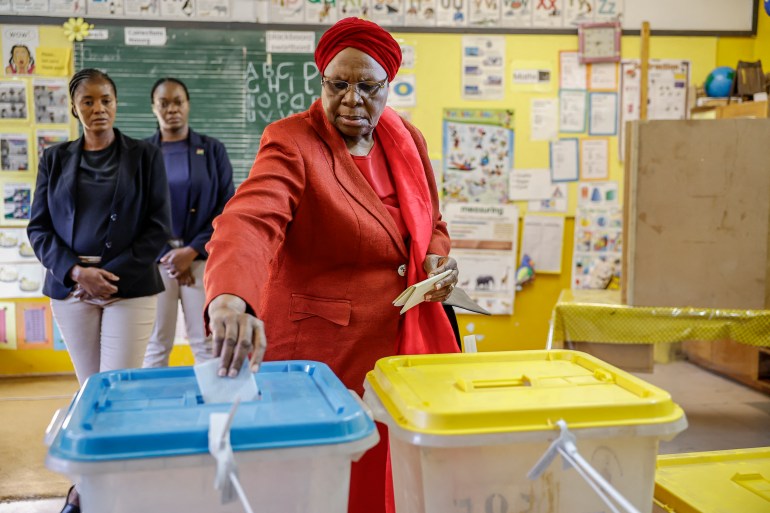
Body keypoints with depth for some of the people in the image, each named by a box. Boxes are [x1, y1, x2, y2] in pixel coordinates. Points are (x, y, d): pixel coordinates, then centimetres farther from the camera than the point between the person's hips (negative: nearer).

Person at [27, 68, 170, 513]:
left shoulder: (145, 156, 3)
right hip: (71, 289, 2)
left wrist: (113, 275, -10)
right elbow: (39, 228, 7)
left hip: (130, 288, -2)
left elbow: (158, 227, -1)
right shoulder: (55, 159, 9)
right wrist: (75, 271, -10)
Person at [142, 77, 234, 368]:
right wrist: (167, 255, -5)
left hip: (202, 257, 0)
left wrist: (192, 251, -8)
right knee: (155, 344, 1)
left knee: (208, 343, -1)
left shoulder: (212, 150, 7)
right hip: (155, 259, 0)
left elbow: (226, 207, 2)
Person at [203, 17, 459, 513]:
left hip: (408, 340, 5)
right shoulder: (292, 143, -12)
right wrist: (230, 299, -49)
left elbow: (432, 225, 20)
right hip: (323, 349, -5)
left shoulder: (408, 140, 7)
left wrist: (438, 258, -2)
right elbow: (249, 221, -31)